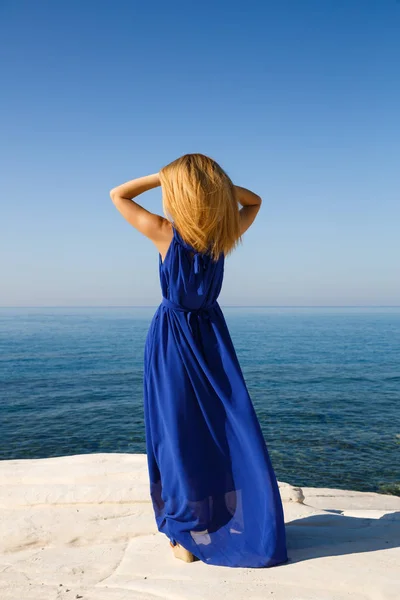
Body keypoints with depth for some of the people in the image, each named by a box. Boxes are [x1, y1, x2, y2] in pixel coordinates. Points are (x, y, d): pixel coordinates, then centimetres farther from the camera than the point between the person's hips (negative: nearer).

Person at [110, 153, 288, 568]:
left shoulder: (165, 233, -12)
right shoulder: (226, 234, -4)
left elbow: (117, 195, 2)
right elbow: (253, 201, 17)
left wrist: (163, 175, 2)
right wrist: (214, 180, 3)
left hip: (172, 338, -2)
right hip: (211, 334, 3)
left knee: (179, 436, 4)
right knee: (232, 432, 7)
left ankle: (188, 535, 13)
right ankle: (247, 530, 16)